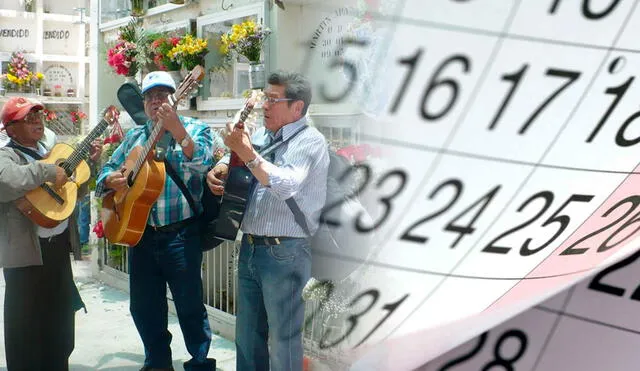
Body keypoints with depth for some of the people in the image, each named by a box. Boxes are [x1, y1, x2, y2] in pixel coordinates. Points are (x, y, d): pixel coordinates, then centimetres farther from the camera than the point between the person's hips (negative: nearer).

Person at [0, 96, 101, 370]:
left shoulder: (50, 147, 11)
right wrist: (47, 171, -30)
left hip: (59, 245, 8)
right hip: (28, 251, -8)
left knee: (60, 320, 20)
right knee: (28, 325, 2)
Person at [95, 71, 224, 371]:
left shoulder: (195, 129, -2)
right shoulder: (135, 136, 14)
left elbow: (203, 163, -20)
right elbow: (109, 167, 21)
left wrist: (176, 129, -32)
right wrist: (111, 179, -3)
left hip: (180, 235, -6)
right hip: (139, 233, 6)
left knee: (189, 306, 1)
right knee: (143, 307, 14)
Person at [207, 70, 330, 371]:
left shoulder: (310, 141, -10)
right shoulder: (261, 135, 13)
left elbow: (286, 186, -25)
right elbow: (232, 158, 23)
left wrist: (247, 153, -24)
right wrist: (218, 171, 0)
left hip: (285, 253, -7)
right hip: (249, 247, 8)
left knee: (284, 339, 2)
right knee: (247, 335, 17)